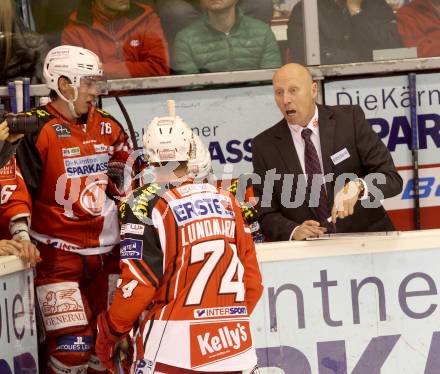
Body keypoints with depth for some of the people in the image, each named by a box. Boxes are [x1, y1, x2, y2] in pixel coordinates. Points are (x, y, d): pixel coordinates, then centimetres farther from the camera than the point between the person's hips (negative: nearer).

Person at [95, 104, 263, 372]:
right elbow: (252, 277, 12)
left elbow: (139, 282, -10)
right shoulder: (226, 200, 9)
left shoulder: (147, 205, -7)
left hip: (173, 348, -5)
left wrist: (110, 332, 4)